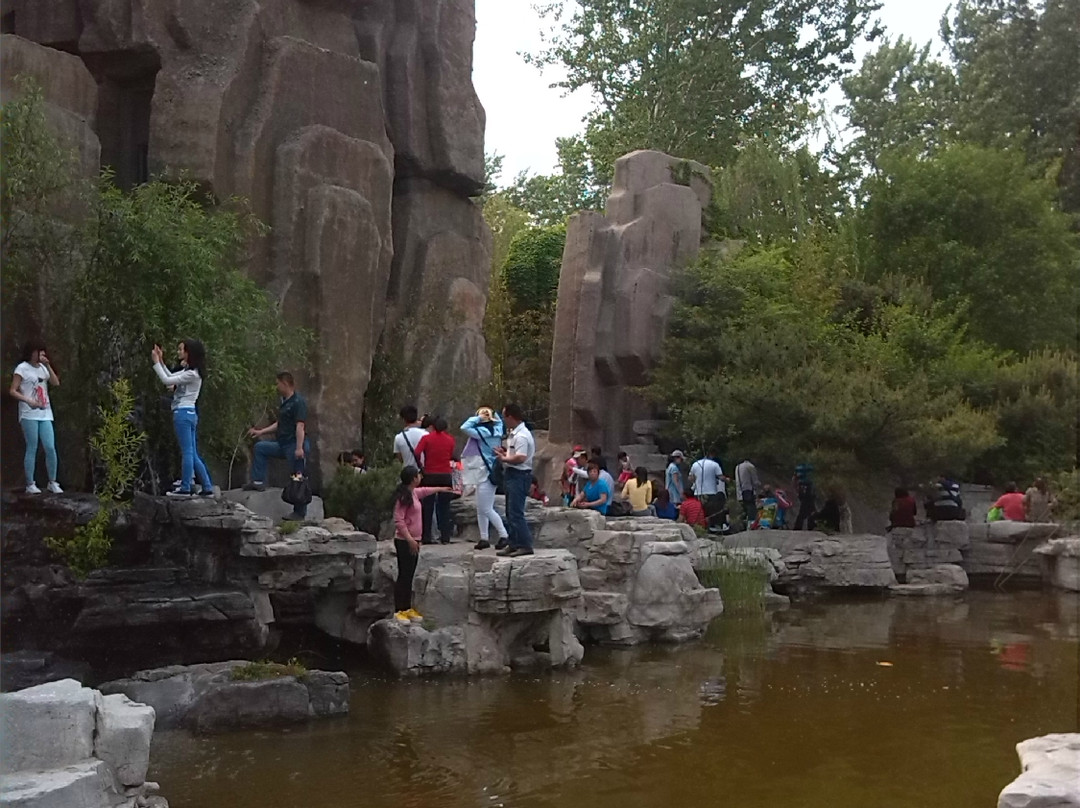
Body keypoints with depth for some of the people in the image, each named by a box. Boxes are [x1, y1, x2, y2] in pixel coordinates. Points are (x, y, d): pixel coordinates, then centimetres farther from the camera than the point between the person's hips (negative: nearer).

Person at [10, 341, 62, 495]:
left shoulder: (42, 367, 14)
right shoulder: (22, 368, -3)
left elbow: (56, 383, 3)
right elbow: (13, 391, -7)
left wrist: (48, 365, -2)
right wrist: (28, 401, -20)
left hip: (45, 414, 5)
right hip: (29, 415, -5)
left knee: (50, 448, -1)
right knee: (32, 449, -4)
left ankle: (52, 483, 8)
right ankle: (30, 484, 3)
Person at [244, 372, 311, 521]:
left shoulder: (298, 402, -13)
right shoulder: (284, 402, 16)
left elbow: (300, 426, -21)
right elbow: (279, 424, 25)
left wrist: (299, 448, -28)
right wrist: (260, 432, 23)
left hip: (295, 445, -10)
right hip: (283, 444, 10)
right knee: (260, 447, 13)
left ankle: (300, 513, 1)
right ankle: (258, 482, 12)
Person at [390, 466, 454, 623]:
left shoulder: (414, 492, 11)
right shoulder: (403, 496, -17)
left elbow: (425, 491, 35)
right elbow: (399, 521, -22)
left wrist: (441, 489, 50)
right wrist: (410, 540, -26)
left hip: (413, 540, 9)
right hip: (404, 542, -9)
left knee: (409, 576, 13)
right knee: (404, 575, -6)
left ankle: (408, 608, 19)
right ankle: (399, 611, -2)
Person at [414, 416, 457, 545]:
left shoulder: (426, 438, -3)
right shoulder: (450, 439, 4)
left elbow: (416, 453, -14)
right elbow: (453, 457, 3)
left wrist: (421, 466, -1)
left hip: (429, 476, -1)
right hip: (446, 475, 1)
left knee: (428, 506, 6)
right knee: (444, 507, 6)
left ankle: (426, 536, 5)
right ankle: (445, 537, 3)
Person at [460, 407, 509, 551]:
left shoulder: (483, 432, -17)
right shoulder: (496, 430, 8)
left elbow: (464, 427, -22)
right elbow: (499, 421, 30)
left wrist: (478, 418, -12)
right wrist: (494, 415, 11)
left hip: (486, 475, -10)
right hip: (484, 474, 10)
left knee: (487, 509, -6)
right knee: (481, 510, 12)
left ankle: (504, 536, -3)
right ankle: (484, 539, 15)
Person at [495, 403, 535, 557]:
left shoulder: (521, 436, -19)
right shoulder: (515, 433, 15)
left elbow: (521, 457, -28)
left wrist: (504, 459, -16)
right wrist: (504, 452, 10)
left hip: (518, 475, -11)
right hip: (512, 475, 11)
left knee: (516, 513, -11)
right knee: (511, 513, 15)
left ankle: (525, 545, -8)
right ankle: (514, 544, 21)